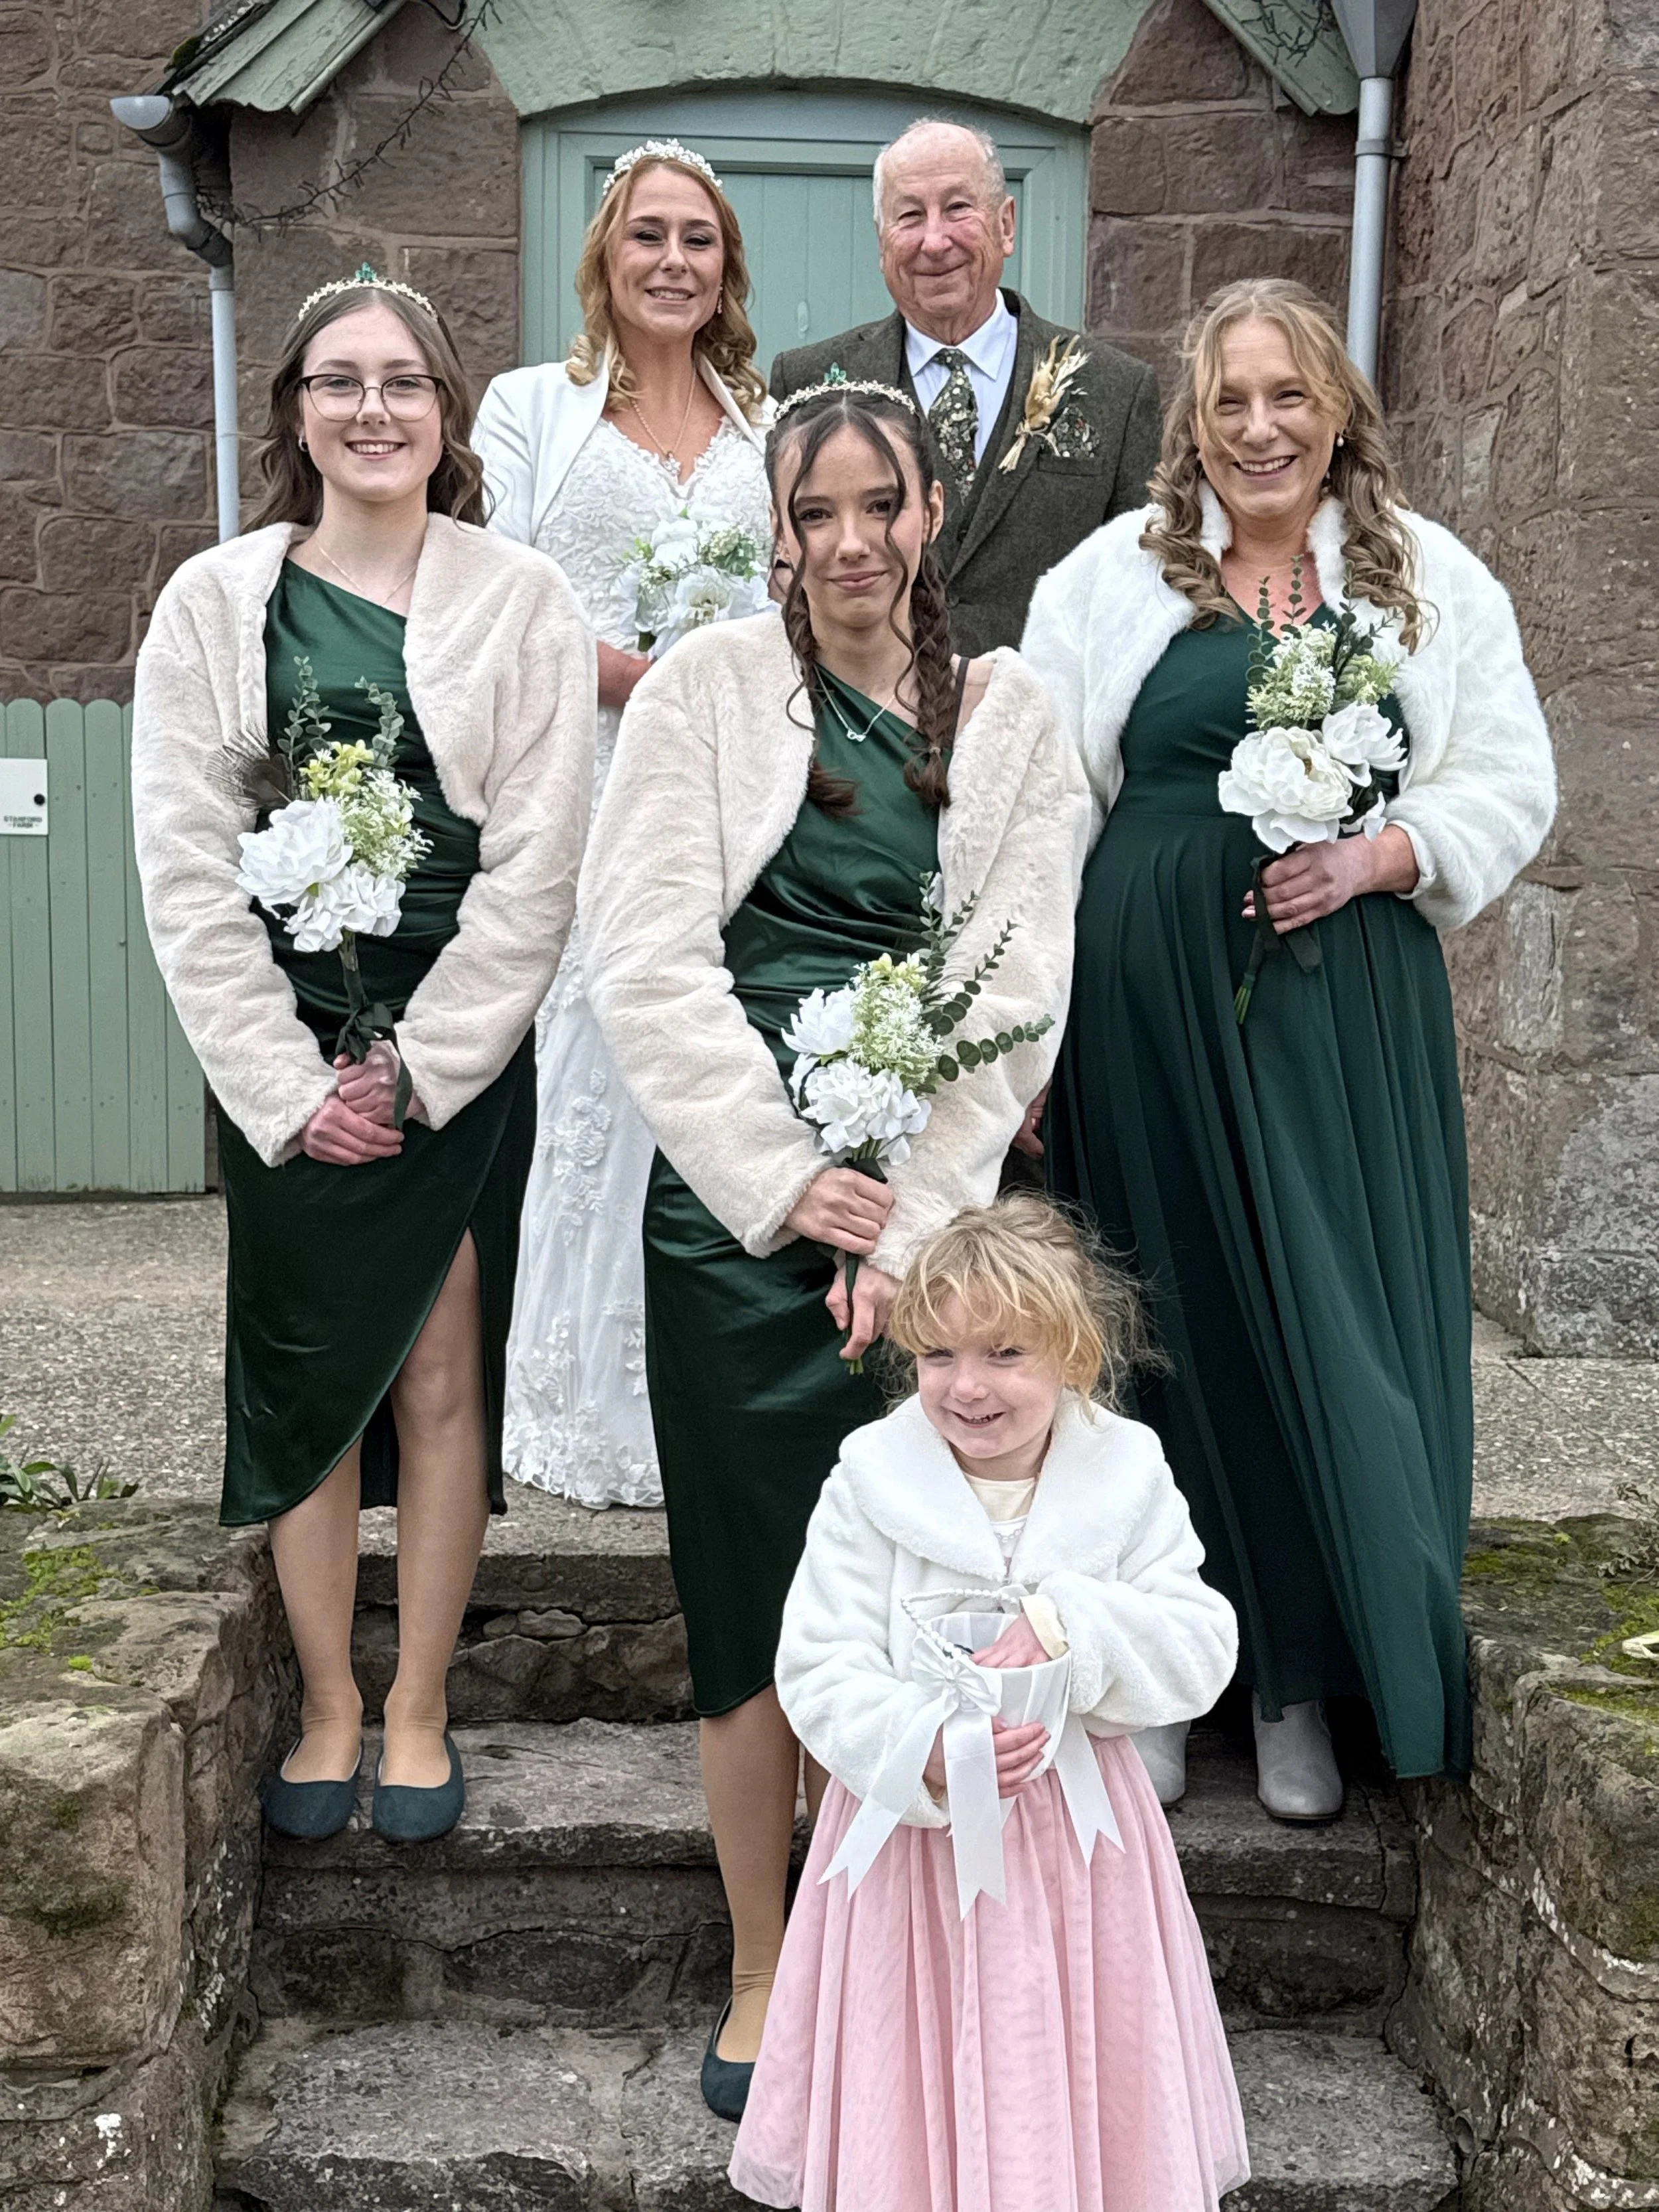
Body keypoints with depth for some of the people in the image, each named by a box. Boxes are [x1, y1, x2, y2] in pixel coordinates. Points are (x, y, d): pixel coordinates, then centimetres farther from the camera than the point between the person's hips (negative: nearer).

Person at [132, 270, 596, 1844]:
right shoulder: (214, 602, 4)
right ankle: (328, 1705, 23)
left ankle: (417, 1709, 20)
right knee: (304, 1381, 6)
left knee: (442, 1383, 4)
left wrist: (418, 1068, -9)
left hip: (463, 1058, -1)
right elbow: (185, 870, -1)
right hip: (279, 1065, 1)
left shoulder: (521, 602, 0)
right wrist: (293, 1085, -7)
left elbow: (536, 869, -4)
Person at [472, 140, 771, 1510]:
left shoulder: (772, 425, 18)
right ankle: (593, 1407, 8)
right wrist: (643, 677, -15)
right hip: (580, 795, -2)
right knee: (595, 1079, -3)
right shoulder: (531, 405, 10)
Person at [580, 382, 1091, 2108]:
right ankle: (759, 1979, 23)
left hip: (931, 1206, 1)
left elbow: (1016, 989, 1)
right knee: (751, 1593, 5)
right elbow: (647, 959, -4)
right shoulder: (707, 688, 5)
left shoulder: (1008, 719, 9)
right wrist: (784, 1177, -11)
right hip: (734, 1202, -1)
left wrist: (909, 1222, -10)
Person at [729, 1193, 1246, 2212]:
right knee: (916, 2109, 11)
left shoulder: (1128, 1479, -6)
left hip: (1075, 1834, 1)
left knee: (1082, 2101, 13)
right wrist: (927, 1753, -27)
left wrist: (1073, 1622, -23)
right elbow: (820, 1674, -11)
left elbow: (1204, 1653, -8)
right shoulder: (871, 1483, -10)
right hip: (912, 1826, -1)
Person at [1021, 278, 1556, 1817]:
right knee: (1176, 1316, 6)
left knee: (1336, 1324, 4)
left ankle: (1303, 1678, 21)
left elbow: (1509, 785, 8)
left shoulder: (1431, 579, 9)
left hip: (1348, 1007, 1)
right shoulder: (1110, 579, 6)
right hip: (1152, 999, -1)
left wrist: (1371, 856, -11)